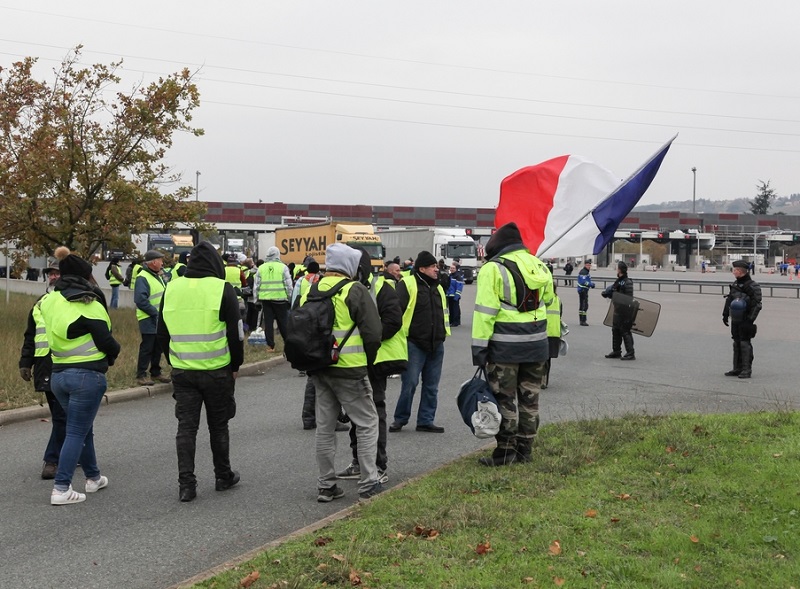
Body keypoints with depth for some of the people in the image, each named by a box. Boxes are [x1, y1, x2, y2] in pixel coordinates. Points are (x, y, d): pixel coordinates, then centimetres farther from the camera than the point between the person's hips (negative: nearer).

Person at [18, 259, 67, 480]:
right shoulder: (40, 304, 17)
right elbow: (30, 337, 22)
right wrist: (25, 362, 16)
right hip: (45, 367, 6)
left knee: (62, 416, -6)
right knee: (60, 415, 12)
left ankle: (52, 459, -1)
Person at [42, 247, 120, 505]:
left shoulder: (49, 302, 6)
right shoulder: (88, 305, -13)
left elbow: (52, 335, 13)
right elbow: (106, 341, -12)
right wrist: (113, 354, 5)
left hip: (58, 374, 7)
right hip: (87, 375, -7)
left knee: (83, 428, 20)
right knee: (76, 432, -1)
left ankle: (93, 478, 32)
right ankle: (61, 489, -3)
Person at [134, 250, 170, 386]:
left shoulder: (157, 276, 16)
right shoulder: (142, 278, -16)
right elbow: (140, 300, -24)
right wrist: (155, 313, -21)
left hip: (160, 320, 9)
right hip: (149, 321, -9)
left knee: (158, 348, 15)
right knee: (147, 348, -3)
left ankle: (156, 373, 26)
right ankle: (141, 375, 5)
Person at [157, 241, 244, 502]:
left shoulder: (171, 290, 5)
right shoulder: (222, 289, -8)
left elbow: (162, 334, 12)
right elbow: (236, 333, -7)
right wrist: (235, 365, 5)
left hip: (182, 371, 3)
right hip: (217, 371, -2)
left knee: (186, 426, 7)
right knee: (218, 425, 12)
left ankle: (186, 484, 3)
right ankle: (223, 477, 24)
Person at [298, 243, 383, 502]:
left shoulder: (311, 290, 6)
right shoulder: (354, 290, -12)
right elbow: (373, 332, -14)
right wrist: (367, 360, 2)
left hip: (318, 370, 6)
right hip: (349, 369, -6)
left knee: (325, 426, 14)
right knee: (367, 423, 6)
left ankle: (326, 485, 20)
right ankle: (368, 484, 6)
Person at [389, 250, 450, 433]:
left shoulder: (438, 287, 16)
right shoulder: (407, 284, -7)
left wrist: (443, 334, 19)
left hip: (436, 345, 7)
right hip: (414, 344, -7)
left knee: (431, 385, 9)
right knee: (410, 383, -5)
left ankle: (426, 420, 17)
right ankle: (400, 418, 11)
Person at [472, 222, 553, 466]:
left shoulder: (493, 268, -10)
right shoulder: (538, 265, 9)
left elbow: (485, 311, -14)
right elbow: (549, 301, 16)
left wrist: (479, 346, -12)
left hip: (505, 345, -6)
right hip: (536, 344, 6)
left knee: (504, 399, 3)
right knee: (529, 398, 13)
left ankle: (505, 451, 7)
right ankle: (524, 450, 21)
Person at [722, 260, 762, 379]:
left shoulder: (753, 286, -12)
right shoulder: (734, 284, 11)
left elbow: (757, 305, -13)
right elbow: (729, 300, 19)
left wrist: (750, 320, -18)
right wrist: (725, 314, 16)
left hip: (745, 320, -7)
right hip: (735, 320, 7)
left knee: (745, 344, -6)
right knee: (736, 344, 12)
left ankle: (747, 370, -2)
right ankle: (737, 368, 19)